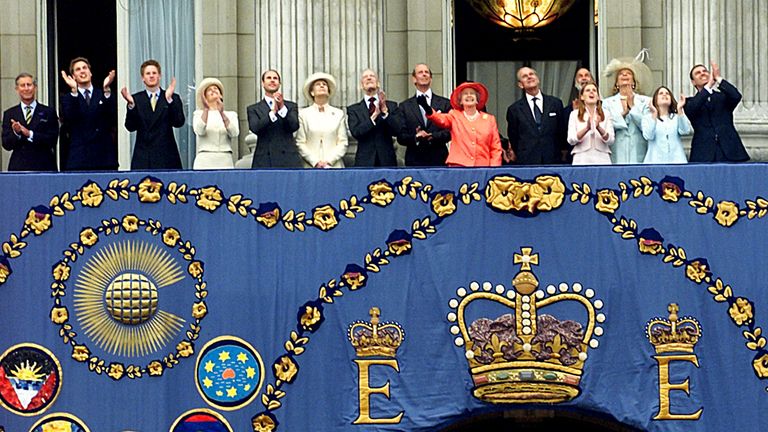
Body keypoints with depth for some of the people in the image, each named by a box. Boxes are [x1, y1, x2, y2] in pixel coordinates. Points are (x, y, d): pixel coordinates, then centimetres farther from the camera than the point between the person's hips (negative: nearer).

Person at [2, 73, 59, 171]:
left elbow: (52, 140, -3)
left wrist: (30, 134, -13)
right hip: (18, 167, 1)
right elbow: (6, 144, 5)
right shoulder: (9, 114, 12)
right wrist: (16, 133, -14)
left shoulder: (49, 112, 7)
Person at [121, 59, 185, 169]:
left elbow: (179, 123, -6)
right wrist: (131, 104, -15)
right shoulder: (136, 99, 8)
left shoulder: (173, 98, 7)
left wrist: (169, 99, -15)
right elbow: (130, 127, -1)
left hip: (166, 157, 0)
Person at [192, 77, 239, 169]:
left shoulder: (231, 114, 15)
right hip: (205, 161, -1)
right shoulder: (199, 114, 13)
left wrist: (222, 113, -13)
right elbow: (199, 131, -8)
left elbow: (234, 133, -4)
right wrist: (206, 109, -14)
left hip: (225, 161, 1)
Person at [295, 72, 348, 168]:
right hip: (311, 167, -1)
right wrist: (315, 162, -8)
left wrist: (329, 161, -7)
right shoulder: (303, 114, 9)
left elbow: (343, 143, 6)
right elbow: (300, 143, 3)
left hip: (334, 166, 1)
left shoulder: (339, 114, 12)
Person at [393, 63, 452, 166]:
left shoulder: (445, 104, 11)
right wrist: (415, 137, -15)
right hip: (414, 161, 0)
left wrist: (432, 136, -15)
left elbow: (450, 131, 2)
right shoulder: (404, 106, 12)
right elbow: (400, 136, 5)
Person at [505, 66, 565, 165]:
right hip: (527, 163, -1)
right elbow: (513, 138, 14)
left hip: (553, 161, 1)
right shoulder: (514, 109, 7)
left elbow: (562, 133, 16)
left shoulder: (556, 103, 10)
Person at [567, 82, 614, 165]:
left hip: (602, 160, 1)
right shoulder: (575, 114, 9)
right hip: (582, 160, -1)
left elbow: (610, 140, 1)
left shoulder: (606, 114, 11)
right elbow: (571, 140, -2)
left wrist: (599, 128, -17)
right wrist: (587, 128, -18)